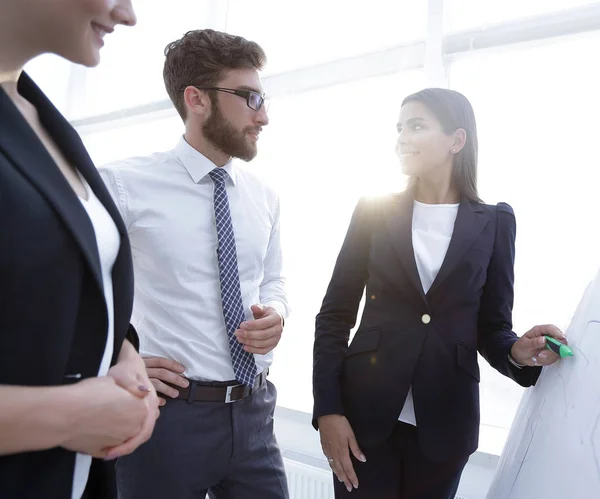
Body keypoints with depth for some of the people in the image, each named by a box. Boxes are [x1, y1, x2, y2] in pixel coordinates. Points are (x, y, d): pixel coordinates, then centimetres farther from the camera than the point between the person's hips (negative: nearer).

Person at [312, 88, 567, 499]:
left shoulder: (494, 222, 2)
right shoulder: (374, 211, 1)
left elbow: (492, 325, 6)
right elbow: (335, 314, -1)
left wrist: (518, 352, -17)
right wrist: (328, 409, -8)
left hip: (445, 419, 1)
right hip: (365, 411, 0)